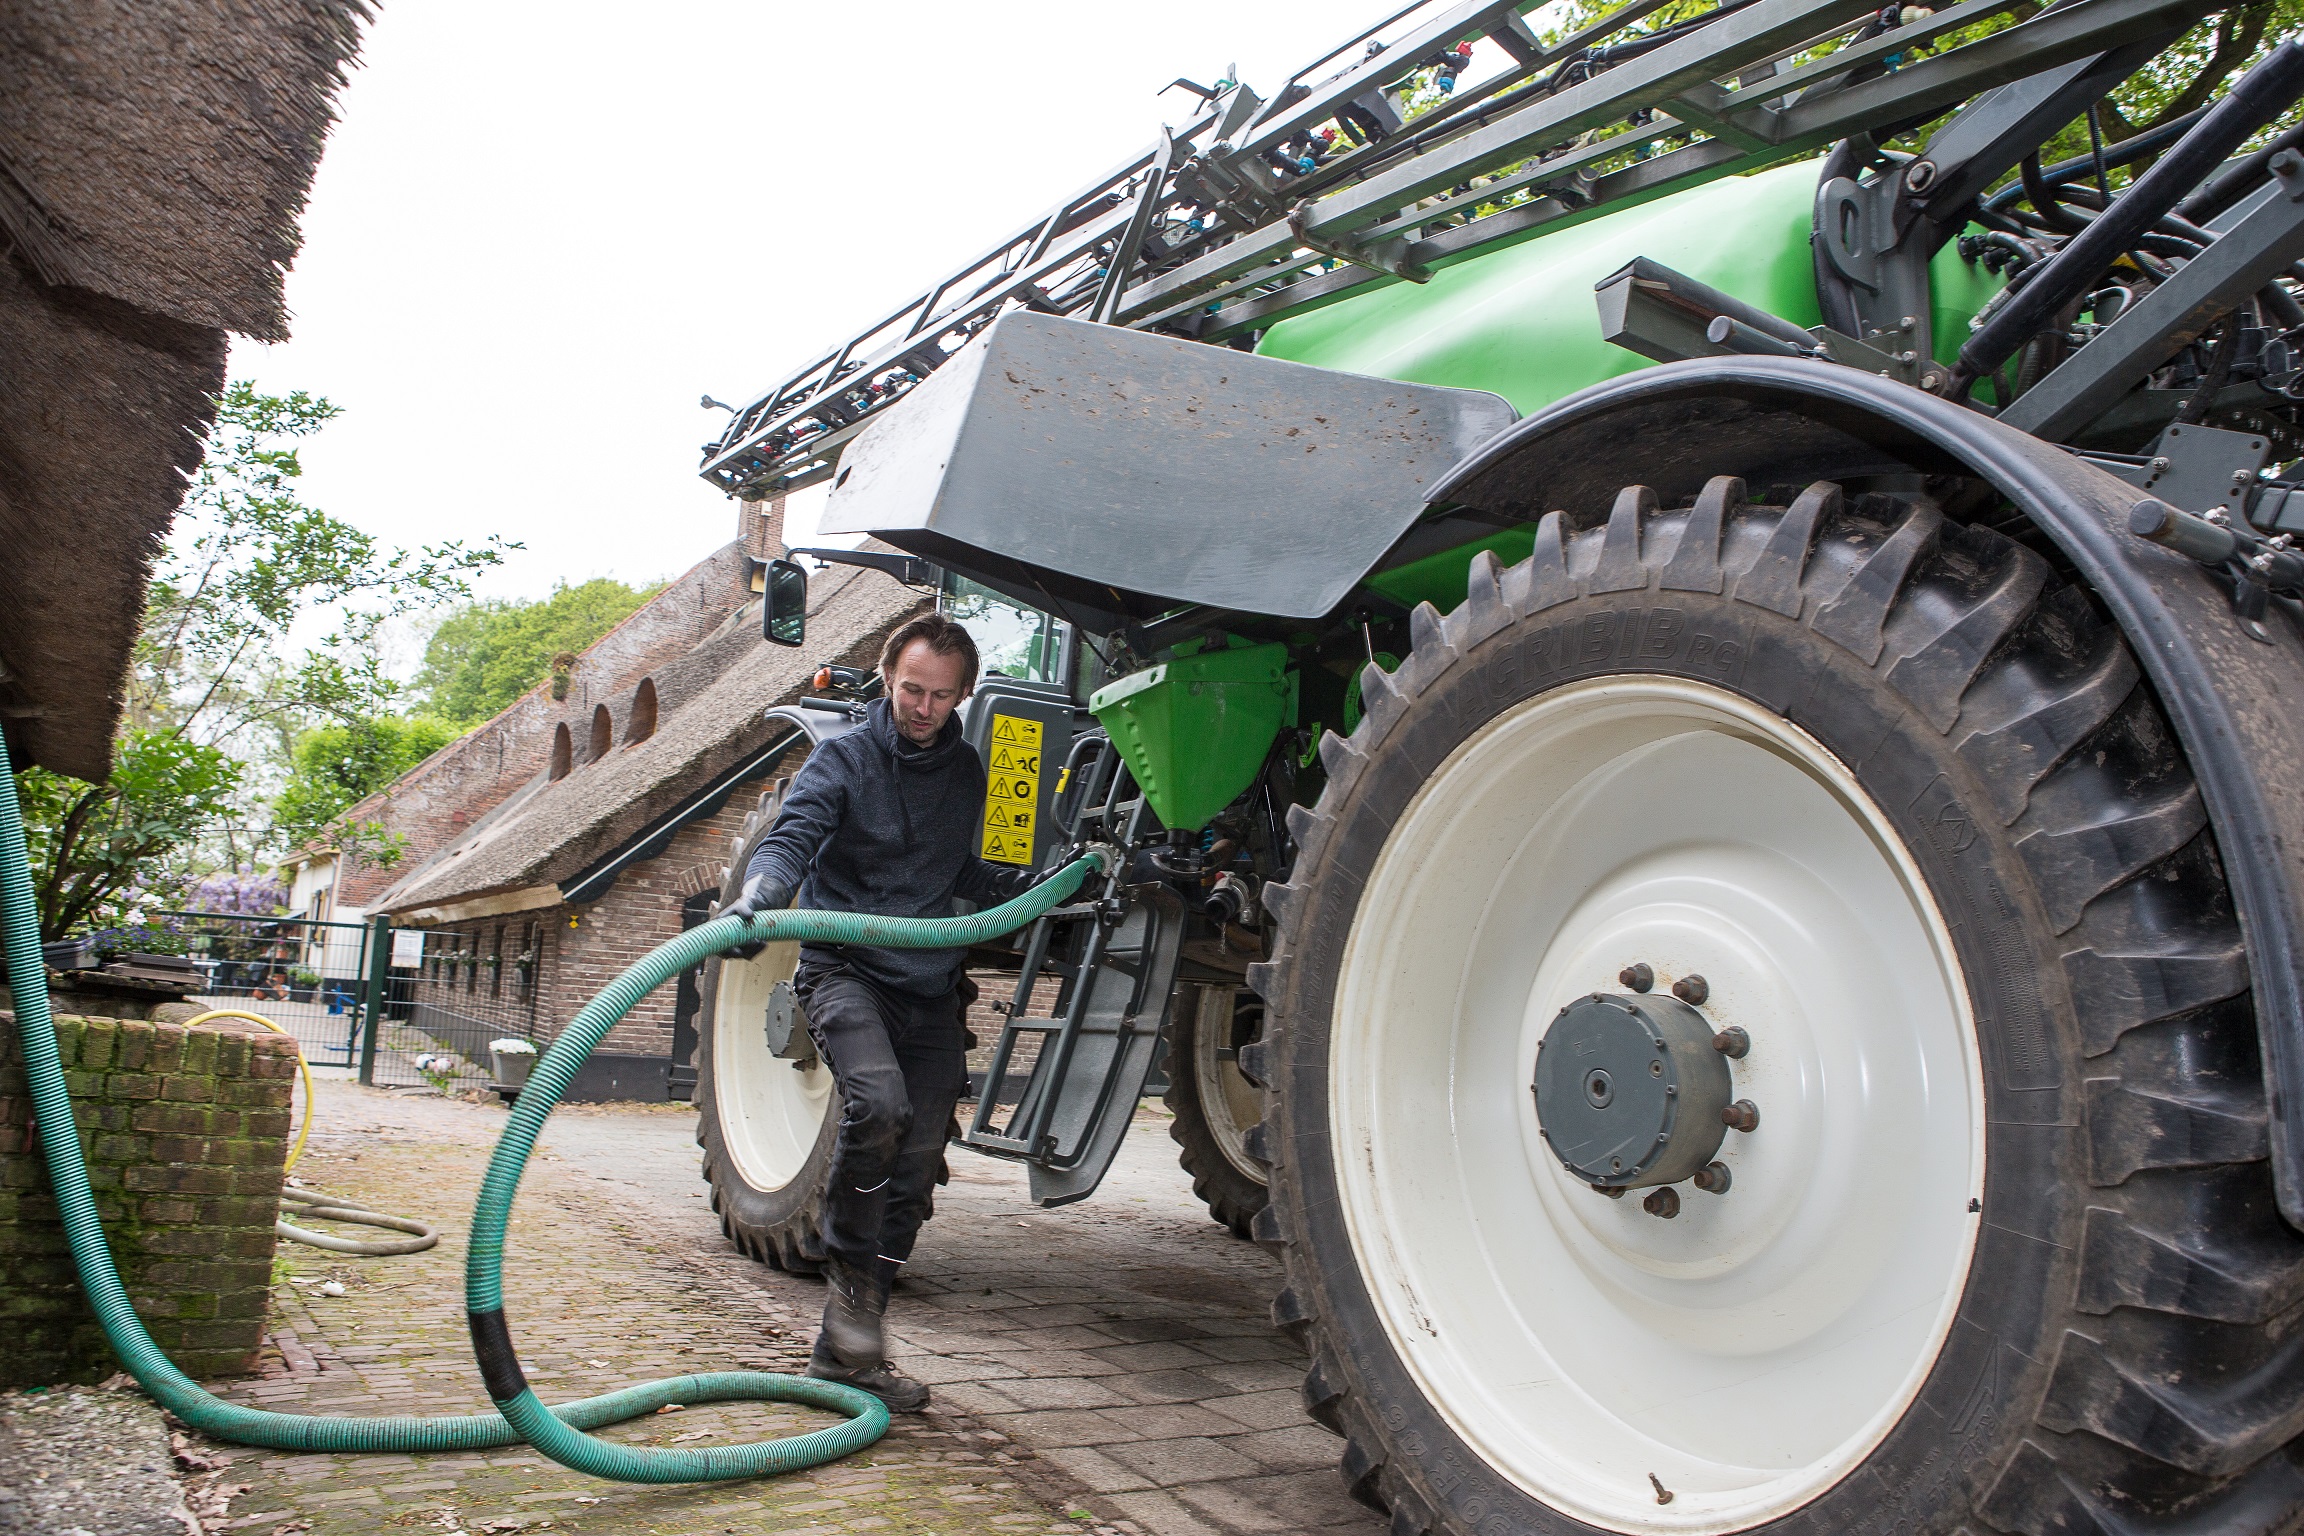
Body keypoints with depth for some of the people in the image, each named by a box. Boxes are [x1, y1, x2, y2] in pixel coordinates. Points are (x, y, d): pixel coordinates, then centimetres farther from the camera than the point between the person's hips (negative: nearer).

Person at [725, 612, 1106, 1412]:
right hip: (847, 970, -5)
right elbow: (790, 838, -18)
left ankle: (847, 1349, 14)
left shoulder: (965, 771, 11)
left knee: (915, 1170, 3)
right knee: (878, 1104, -31)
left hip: (933, 986, 5)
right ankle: (850, 1271, -8)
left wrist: (1029, 885, 4)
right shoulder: (842, 761, -4)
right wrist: (758, 895, -40)